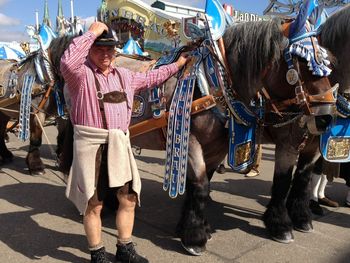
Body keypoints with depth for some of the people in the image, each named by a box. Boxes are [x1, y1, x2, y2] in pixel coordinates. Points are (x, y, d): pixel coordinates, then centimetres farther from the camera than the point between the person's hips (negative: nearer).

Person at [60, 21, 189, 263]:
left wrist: (176, 66, 35)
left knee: (129, 198, 11)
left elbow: (149, 79, 29)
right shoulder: (80, 74, -6)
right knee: (94, 204, 5)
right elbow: (67, 63, -29)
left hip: (120, 143, 6)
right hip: (92, 144, -6)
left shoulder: (124, 75, 15)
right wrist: (91, 33, -20)